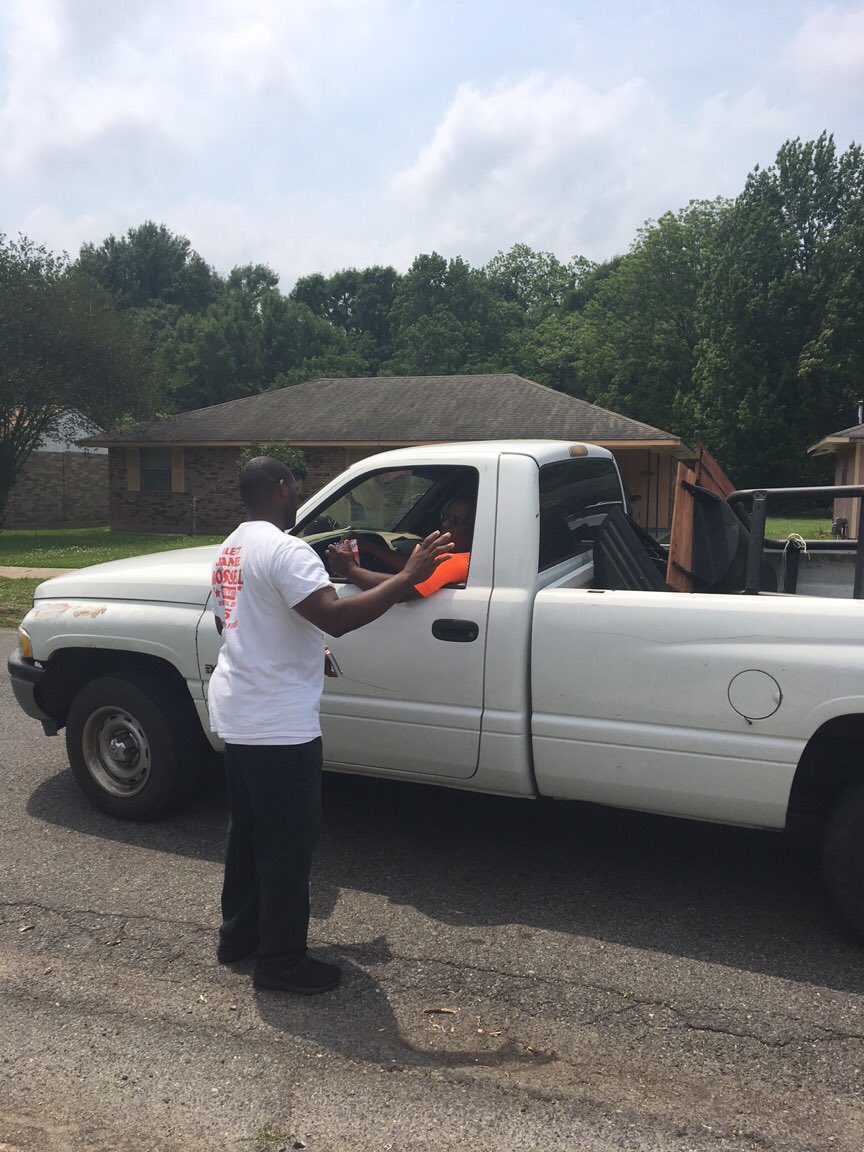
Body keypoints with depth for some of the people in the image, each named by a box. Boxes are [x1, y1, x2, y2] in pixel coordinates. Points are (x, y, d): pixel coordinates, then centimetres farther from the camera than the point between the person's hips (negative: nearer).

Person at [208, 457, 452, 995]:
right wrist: (408, 577, -30)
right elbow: (336, 617, -33)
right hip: (278, 724, -10)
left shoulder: (232, 548, 12)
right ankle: (281, 961, 16)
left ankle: (240, 932, 36)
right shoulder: (285, 550, -20)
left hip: (238, 713, 10)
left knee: (249, 829, 22)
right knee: (289, 842, 3)